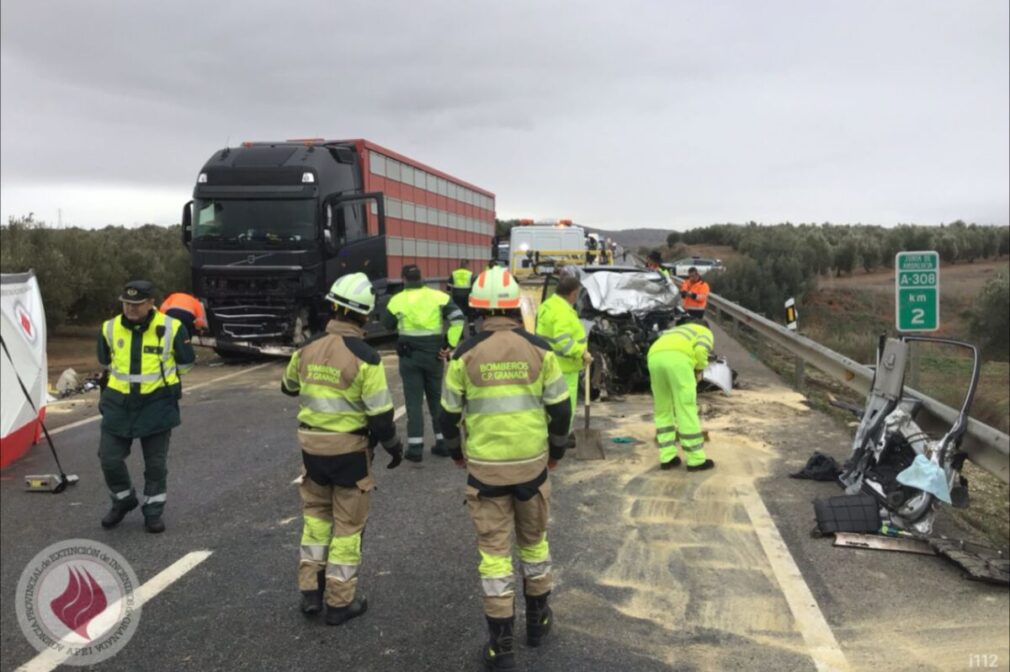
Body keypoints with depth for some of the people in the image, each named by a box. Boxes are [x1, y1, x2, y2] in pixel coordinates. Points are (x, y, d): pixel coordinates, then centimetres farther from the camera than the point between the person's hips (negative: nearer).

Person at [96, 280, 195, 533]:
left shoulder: (171, 328, -11)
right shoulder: (110, 329, -2)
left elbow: (185, 364, 3)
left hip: (157, 405, -2)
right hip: (119, 404, 3)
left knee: (156, 463, 6)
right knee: (109, 458, 3)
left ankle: (153, 511, 23)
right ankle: (123, 500, 29)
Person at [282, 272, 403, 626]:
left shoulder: (307, 349, -2)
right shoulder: (365, 358, -19)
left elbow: (289, 387, 18)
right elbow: (381, 415, -17)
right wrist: (394, 446, 0)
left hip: (311, 447, 5)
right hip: (349, 450, -5)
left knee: (316, 513, 23)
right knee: (348, 523, 9)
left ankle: (311, 590, 24)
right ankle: (340, 602, 18)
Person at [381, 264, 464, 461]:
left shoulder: (397, 300, -3)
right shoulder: (438, 296, -3)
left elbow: (387, 325, 9)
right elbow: (458, 318, -11)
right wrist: (450, 345, -8)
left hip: (409, 355, -1)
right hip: (433, 354, 1)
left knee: (414, 400, 5)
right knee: (437, 398, 14)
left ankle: (415, 447, 2)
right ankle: (443, 443, 18)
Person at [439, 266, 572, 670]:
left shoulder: (465, 354, -7)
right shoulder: (539, 350, -5)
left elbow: (449, 413, 0)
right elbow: (560, 408, -1)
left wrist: (456, 452, 18)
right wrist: (556, 450, 16)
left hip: (485, 467, -1)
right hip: (532, 463, 2)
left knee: (494, 550, 8)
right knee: (534, 541, 21)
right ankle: (537, 621, 37)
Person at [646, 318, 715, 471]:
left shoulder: (673, 333, 45)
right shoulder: (705, 332, 27)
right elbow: (701, 350, 3)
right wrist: (699, 370, 19)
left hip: (654, 358, 5)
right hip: (678, 358, -5)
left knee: (662, 411, 18)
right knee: (687, 410, 3)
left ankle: (667, 457, 18)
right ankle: (696, 460, 10)